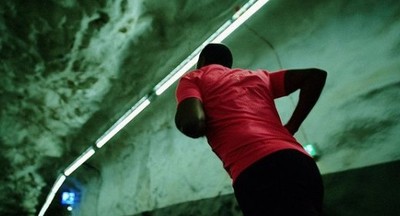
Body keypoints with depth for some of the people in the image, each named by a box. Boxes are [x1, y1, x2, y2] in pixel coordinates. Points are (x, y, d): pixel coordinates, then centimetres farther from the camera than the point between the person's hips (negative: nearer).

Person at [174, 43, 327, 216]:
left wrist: (180, 119, 22)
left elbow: (192, 124, -3)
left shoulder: (192, 78, 18)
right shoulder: (258, 75, 33)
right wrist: (290, 128, 22)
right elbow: (316, 75, 26)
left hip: (256, 171, -6)